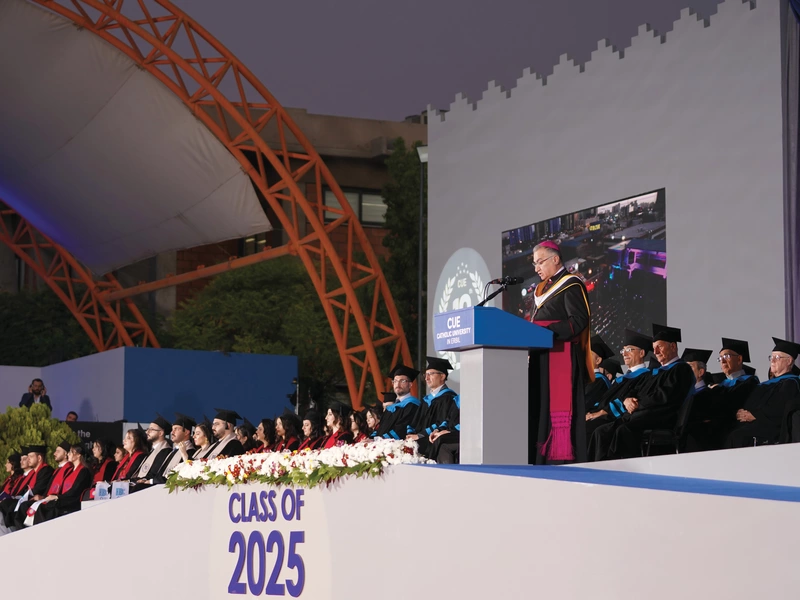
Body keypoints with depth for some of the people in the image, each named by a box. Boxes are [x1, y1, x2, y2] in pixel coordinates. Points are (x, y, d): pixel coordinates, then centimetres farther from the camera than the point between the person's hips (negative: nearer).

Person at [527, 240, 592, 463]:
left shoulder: (571, 286, -5)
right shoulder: (541, 290, 21)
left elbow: (579, 322, -15)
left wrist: (543, 329, -20)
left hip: (562, 358, -9)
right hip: (542, 359, 9)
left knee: (560, 414, -12)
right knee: (541, 412, 3)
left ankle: (563, 462, -13)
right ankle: (543, 460, 2)